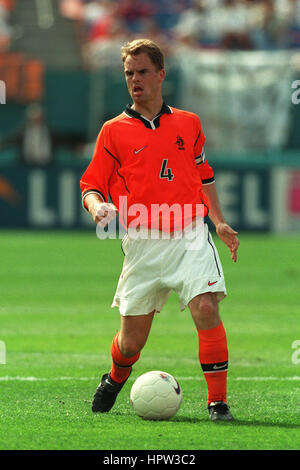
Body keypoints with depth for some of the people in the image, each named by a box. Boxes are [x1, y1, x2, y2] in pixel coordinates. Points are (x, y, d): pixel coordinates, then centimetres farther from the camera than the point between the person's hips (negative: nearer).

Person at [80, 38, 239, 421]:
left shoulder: (188, 124, 12)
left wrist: (219, 222, 15)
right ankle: (115, 379, 38)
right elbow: (91, 186, 5)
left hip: (190, 236, 1)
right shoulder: (114, 131, 6)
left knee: (206, 308, -22)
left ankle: (218, 401, -12)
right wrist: (97, 206, -17)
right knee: (131, 341, 3)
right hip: (143, 243, 0)